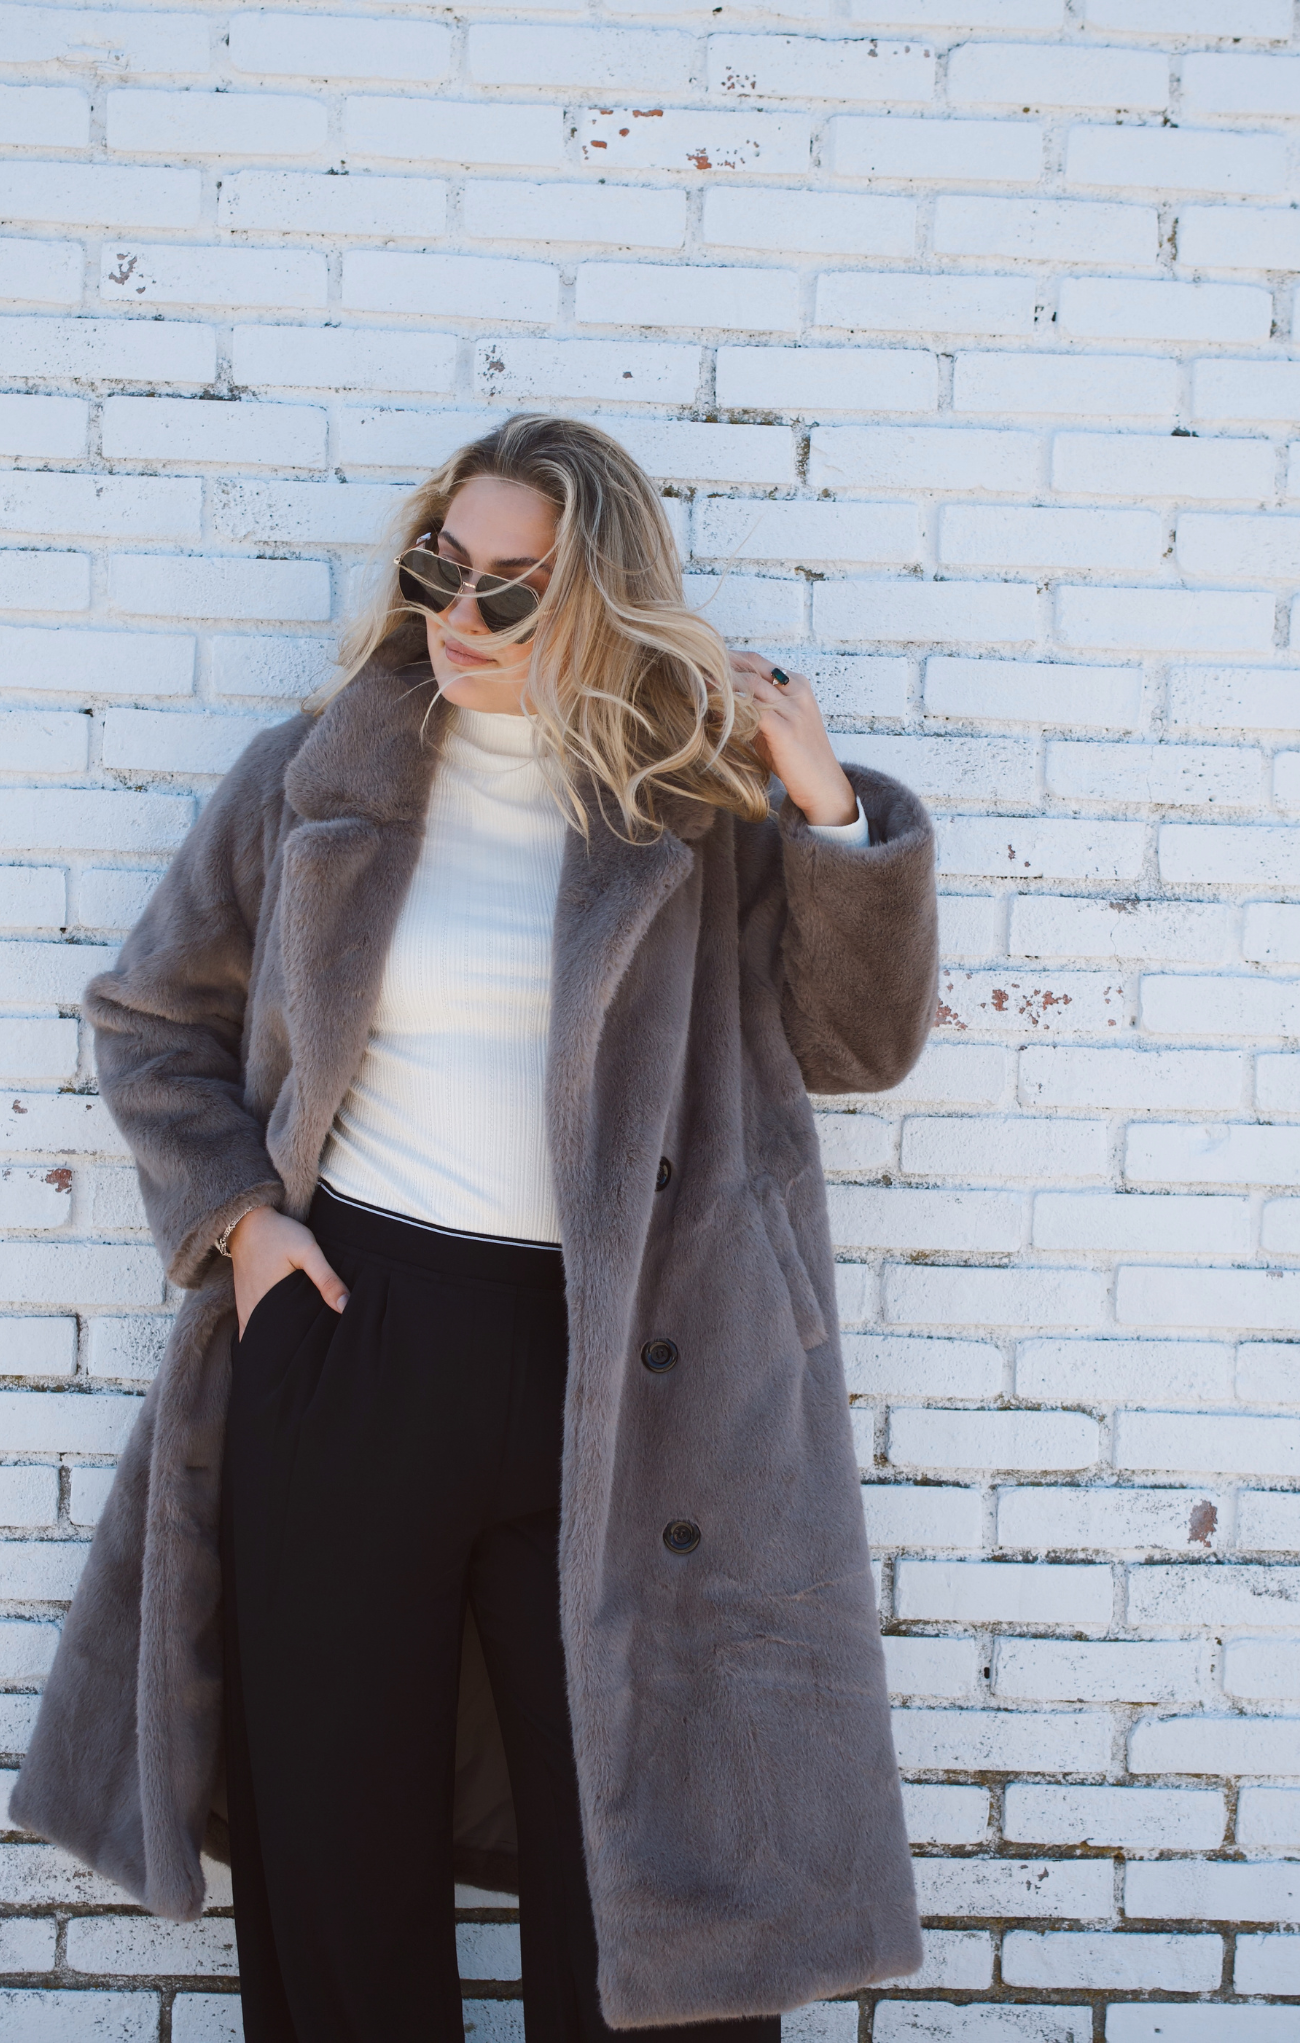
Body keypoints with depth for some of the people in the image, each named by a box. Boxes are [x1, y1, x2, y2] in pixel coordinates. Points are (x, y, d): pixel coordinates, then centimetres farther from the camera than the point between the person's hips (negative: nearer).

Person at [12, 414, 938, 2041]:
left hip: (606, 1376, -1)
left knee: (638, 1883, 4)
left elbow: (856, 1045, 3)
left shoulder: (699, 807, 2)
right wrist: (236, 1214, 3)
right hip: (344, 1333, 2)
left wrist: (835, 814, -10)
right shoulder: (315, 784, 6)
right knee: (331, 1855, 13)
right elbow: (150, 1015, 17)